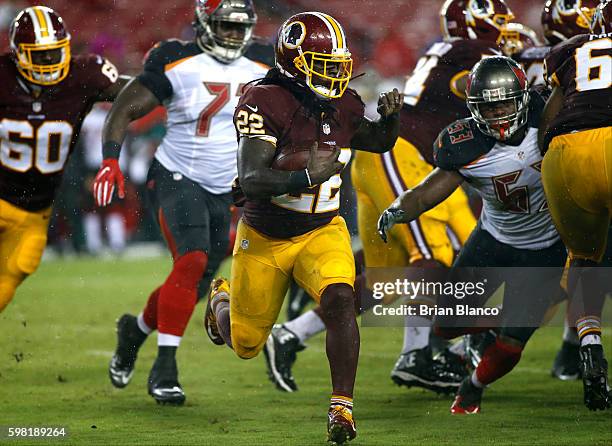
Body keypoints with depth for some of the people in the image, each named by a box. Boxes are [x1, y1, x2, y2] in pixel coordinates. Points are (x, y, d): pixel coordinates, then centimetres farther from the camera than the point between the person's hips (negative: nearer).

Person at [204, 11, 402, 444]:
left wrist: (390, 116, -7)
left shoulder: (342, 104, -5)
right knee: (245, 344, 13)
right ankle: (222, 298, 50)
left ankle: (342, 406, -21)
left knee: (339, 300, -28)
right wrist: (303, 178, -46)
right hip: (264, 238, -3)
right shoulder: (265, 103, -23)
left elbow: (379, 142, 15)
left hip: (322, 231, 3)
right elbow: (250, 178, -32)